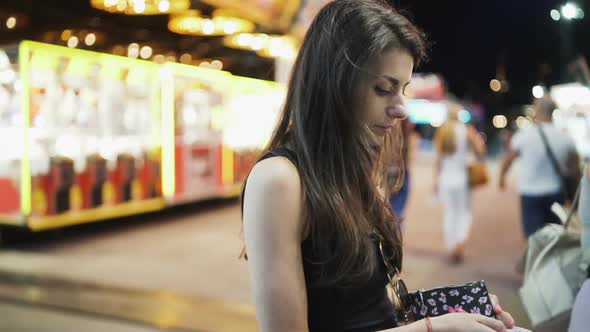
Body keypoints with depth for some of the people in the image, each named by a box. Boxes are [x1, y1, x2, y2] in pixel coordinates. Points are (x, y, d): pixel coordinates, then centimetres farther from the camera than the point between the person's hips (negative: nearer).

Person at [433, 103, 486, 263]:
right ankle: (460, 241, -13)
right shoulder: (467, 130, -6)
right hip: (462, 178, -2)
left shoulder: (441, 132, -1)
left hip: (445, 178, 2)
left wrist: (436, 180, 6)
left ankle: (452, 247, 14)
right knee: (464, 213, 9)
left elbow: (438, 158, -1)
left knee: (449, 214, 11)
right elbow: (480, 151, -8)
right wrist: (479, 140, 12)